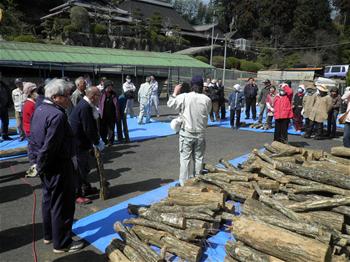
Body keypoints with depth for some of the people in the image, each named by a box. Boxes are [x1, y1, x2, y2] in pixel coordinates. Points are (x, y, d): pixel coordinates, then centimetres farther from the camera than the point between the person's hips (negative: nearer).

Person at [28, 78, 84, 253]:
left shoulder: (40, 110, 7)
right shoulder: (57, 115, -24)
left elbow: (34, 139, 12)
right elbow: (50, 146, -26)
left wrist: (40, 164, 14)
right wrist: (42, 165, -11)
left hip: (46, 166, 10)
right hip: (58, 167, -10)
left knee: (49, 199, 22)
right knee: (62, 205, 3)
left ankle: (49, 235, 39)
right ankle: (61, 243, 17)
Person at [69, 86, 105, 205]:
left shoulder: (85, 105, 7)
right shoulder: (85, 108, -25)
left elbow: (91, 126, 9)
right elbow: (89, 129, -24)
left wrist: (96, 140, 4)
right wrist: (97, 142, -12)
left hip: (81, 142, 10)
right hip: (78, 144, -10)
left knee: (84, 168, 21)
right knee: (79, 169, 2)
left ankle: (86, 189, 36)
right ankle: (77, 195, 15)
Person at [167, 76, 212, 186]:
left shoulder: (184, 97, -11)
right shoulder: (207, 99, -6)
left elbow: (170, 104, -1)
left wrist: (175, 92, 11)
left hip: (186, 133, -2)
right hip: (200, 133, 2)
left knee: (185, 159, 4)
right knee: (198, 158, 12)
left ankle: (183, 183, 8)